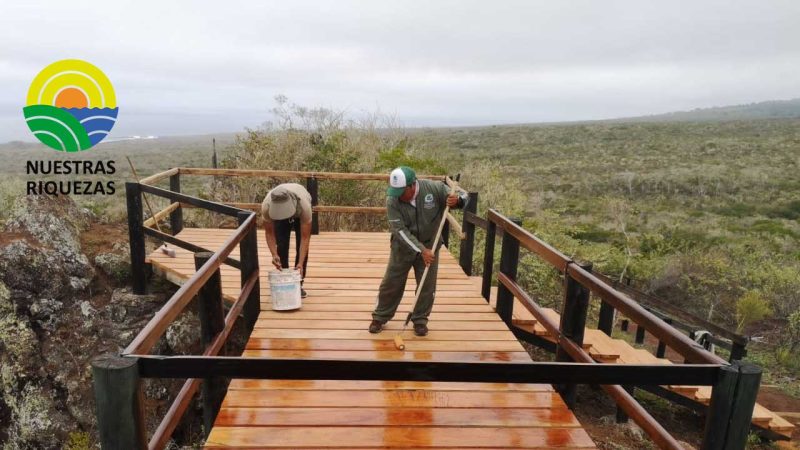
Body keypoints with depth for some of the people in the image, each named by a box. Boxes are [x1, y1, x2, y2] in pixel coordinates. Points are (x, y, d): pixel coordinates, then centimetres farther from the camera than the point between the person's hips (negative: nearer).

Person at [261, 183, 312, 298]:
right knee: (282, 246, -11)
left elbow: (305, 238, -39)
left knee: (301, 245, -12)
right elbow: (269, 232, -24)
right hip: (278, 215, 1)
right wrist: (274, 254, -37)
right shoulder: (266, 206, -40)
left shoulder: (304, 205, -45)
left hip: (299, 214, -1)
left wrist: (301, 263, -45)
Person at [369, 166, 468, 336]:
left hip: (429, 246, 1)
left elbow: (462, 198, -9)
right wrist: (421, 250, -30)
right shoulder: (392, 200, -23)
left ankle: (420, 320, 25)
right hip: (403, 247, -1)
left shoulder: (434, 188, -21)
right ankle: (380, 317, 25)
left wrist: (457, 201, -35)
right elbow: (400, 230, -24)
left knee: (427, 286, 6)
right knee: (391, 284, 7)